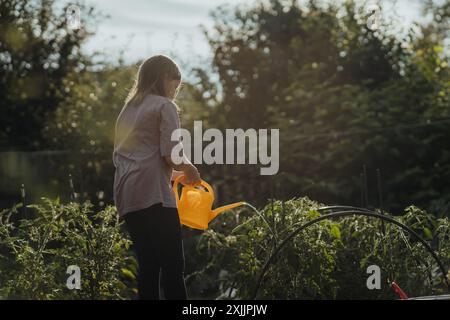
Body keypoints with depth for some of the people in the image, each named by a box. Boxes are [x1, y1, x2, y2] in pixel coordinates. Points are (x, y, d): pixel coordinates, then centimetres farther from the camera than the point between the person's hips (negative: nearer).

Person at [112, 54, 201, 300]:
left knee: (148, 266, 7)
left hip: (127, 197, 8)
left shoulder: (128, 109, 24)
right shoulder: (164, 106, 1)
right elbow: (171, 153, -10)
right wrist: (188, 169, 11)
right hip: (152, 194, -8)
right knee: (173, 266, -11)